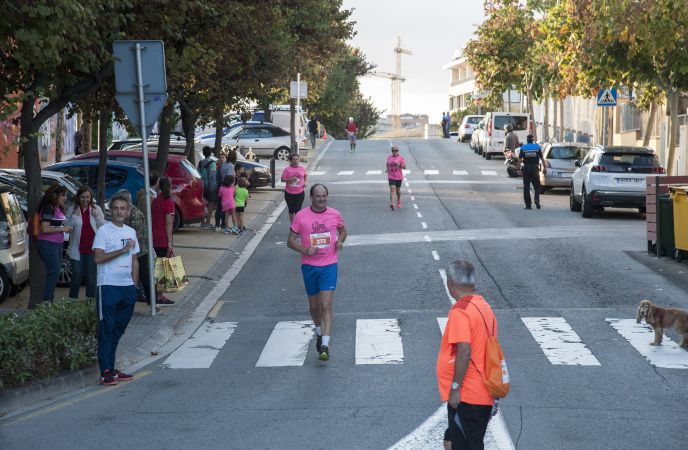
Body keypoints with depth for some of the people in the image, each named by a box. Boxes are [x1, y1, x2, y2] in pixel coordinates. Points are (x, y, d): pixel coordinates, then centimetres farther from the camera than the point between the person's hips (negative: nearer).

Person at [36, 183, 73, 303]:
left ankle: (49, 300, 15)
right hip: (47, 244, -10)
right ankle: (46, 301, -8)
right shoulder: (48, 208, -14)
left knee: (55, 273, 10)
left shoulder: (58, 208, 16)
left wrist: (66, 228, 9)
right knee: (54, 272, -12)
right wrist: (63, 229, -14)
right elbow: (45, 229, -21)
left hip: (57, 245, 10)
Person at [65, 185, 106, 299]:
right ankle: (72, 300, 12)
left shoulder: (96, 209, 4)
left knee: (91, 275, 1)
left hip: (92, 247, 0)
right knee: (77, 274, -1)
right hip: (77, 248, 0)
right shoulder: (72, 209, 2)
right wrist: (74, 216, -12)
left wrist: (97, 217, -10)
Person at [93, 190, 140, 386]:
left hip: (127, 287, 6)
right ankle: (105, 372, -3)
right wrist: (122, 250, -17)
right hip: (108, 286, -6)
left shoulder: (130, 232, 15)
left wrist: (134, 285, 13)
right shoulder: (104, 231, -4)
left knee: (118, 330, 9)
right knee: (106, 330, -5)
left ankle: (112, 368, 16)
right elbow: (98, 258, -14)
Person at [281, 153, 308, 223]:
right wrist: (291, 179, -20)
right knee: (291, 210, 11)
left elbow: (305, 175, 22)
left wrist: (306, 182, 4)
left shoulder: (302, 168, 4)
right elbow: (282, 179, -6)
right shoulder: (287, 169, -5)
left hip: (300, 193, 0)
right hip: (289, 193, 0)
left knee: (298, 210, -6)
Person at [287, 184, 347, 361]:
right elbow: (290, 241, 0)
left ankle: (325, 346, -19)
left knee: (326, 305, -13)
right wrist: (305, 250, -18)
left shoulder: (334, 214, 2)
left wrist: (340, 242, 0)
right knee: (314, 306, 14)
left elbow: (342, 230, 22)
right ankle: (319, 333, 42)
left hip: (329, 265, -1)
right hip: (309, 266, 1)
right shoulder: (301, 216, -3)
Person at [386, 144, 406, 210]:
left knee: (398, 189, 14)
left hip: (399, 177, 0)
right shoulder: (389, 157, 6)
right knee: (392, 189, -17)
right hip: (391, 176, 0)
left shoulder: (401, 158, -2)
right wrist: (386, 169, 3)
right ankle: (392, 203, -27)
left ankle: (399, 200, 43)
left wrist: (399, 164, -24)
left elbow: (404, 167, -6)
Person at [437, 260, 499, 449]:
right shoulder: (485, 307, 13)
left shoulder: (460, 311, -16)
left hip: (466, 396, -9)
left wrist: (455, 387, -18)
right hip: (485, 395, 9)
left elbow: (464, 351, -24)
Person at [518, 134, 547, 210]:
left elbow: (520, 159, -2)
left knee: (526, 187, 5)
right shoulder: (537, 147, 2)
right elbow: (542, 158, 0)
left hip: (526, 168, 0)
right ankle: (537, 199, -16)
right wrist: (544, 167, 4)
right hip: (535, 168, 0)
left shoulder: (523, 148, 2)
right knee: (537, 186, 9)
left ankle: (528, 204, 4)